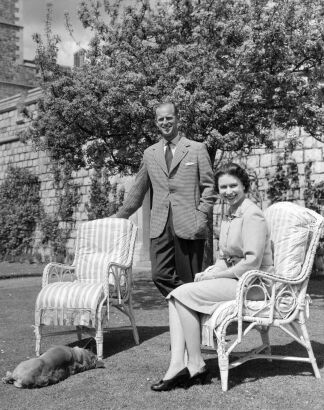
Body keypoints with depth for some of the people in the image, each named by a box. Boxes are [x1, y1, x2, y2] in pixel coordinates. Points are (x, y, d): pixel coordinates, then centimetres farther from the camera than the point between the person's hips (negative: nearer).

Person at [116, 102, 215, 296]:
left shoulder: (197, 149, 6)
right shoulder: (150, 154, 16)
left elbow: (208, 186, 5)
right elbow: (137, 191, 23)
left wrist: (201, 217, -6)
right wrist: (119, 218, 23)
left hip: (188, 225, -3)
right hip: (160, 227, 3)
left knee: (189, 279, -3)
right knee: (160, 276, -7)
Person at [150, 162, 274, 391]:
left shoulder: (252, 215, -14)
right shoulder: (230, 216, 16)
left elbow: (252, 263, -20)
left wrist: (216, 275, -15)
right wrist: (209, 272, 0)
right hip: (232, 278, 9)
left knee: (184, 294, -19)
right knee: (175, 296, -9)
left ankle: (196, 367, -11)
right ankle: (177, 367, -19)